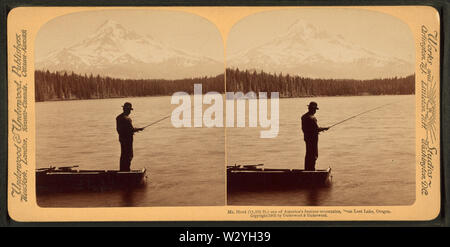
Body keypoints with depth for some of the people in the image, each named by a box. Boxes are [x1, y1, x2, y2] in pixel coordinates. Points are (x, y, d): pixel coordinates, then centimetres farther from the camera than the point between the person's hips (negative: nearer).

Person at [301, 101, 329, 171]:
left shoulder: (304, 116, 7)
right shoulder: (312, 118, -21)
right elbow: (317, 128, -20)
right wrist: (325, 128, -3)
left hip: (306, 136, 9)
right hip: (313, 138, -9)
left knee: (308, 154, 17)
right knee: (313, 154, -1)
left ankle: (307, 169, 22)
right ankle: (312, 169, -1)